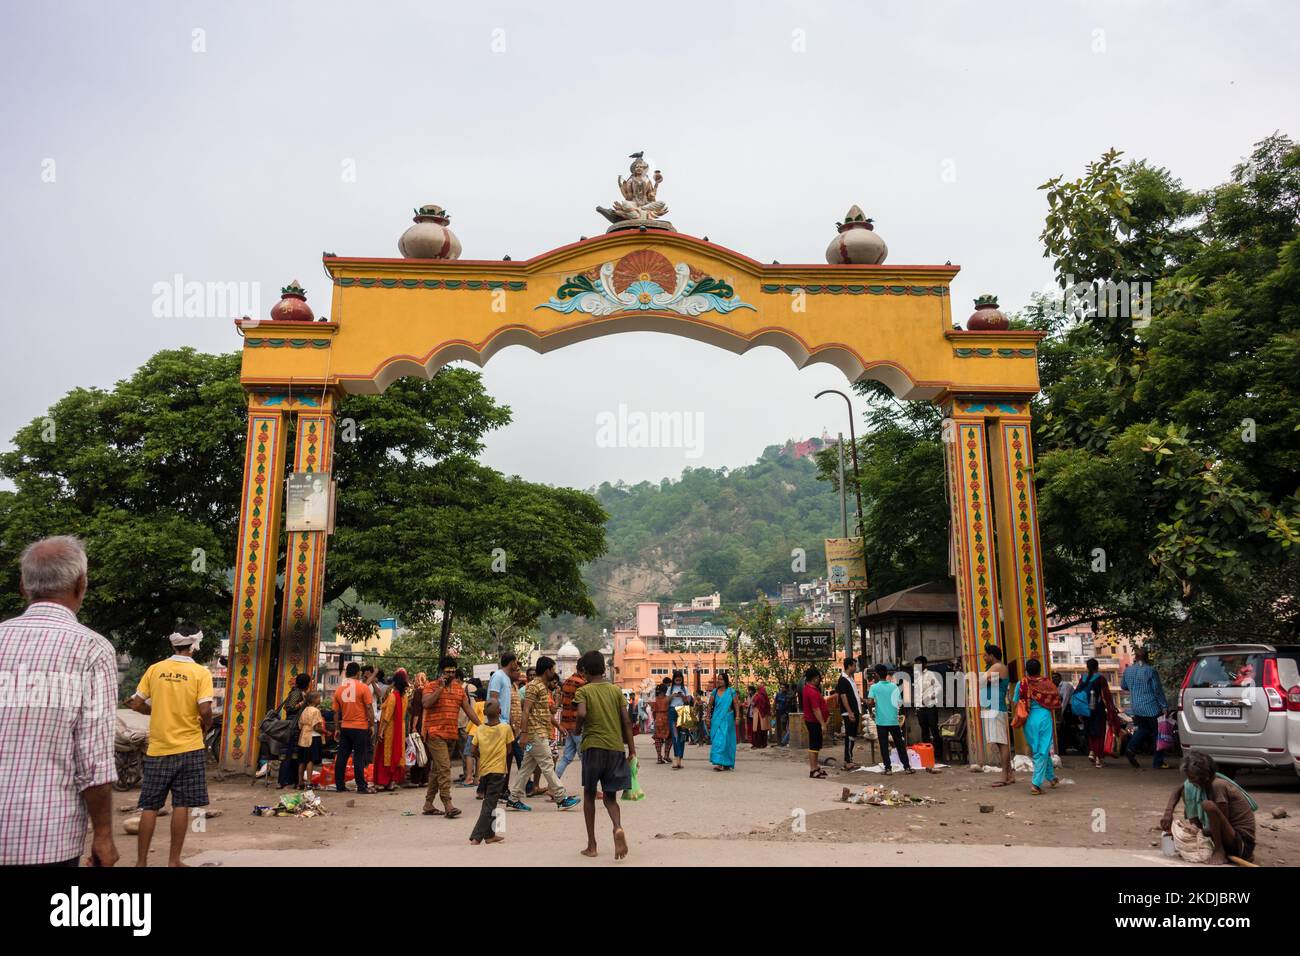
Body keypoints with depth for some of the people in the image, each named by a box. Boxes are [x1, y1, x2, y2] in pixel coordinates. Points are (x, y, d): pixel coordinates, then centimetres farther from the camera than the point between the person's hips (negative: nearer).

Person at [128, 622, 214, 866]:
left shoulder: (155, 669, 1)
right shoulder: (201, 672, -8)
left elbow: (137, 704, 4)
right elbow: (205, 710, -15)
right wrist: (205, 727, 5)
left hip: (158, 748, 3)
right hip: (188, 747, -3)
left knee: (150, 806, 10)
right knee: (181, 806, 5)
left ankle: (141, 861, 15)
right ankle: (173, 861, 10)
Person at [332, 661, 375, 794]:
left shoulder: (339, 689, 5)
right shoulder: (363, 687, -8)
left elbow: (336, 712, 10)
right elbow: (369, 708, -9)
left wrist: (337, 729, 17)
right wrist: (372, 725, -1)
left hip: (344, 727, 4)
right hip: (360, 728, -4)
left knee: (342, 757, 10)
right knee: (359, 758, -1)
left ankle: (339, 785, 14)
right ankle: (361, 786, 1)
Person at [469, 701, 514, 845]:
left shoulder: (479, 729, -2)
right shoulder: (506, 728, -9)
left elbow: (474, 751, 2)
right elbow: (508, 750, 1)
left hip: (483, 770, 4)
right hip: (498, 770, -4)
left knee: (489, 802, 19)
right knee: (489, 805, -3)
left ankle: (489, 835, 25)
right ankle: (476, 837, -11)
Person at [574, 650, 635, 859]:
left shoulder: (583, 691, 0)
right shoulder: (616, 690, 9)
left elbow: (582, 713, -19)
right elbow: (626, 721, 3)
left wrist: (578, 729, 1)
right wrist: (632, 748, 6)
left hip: (593, 746, -2)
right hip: (615, 747, 2)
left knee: (589, 794, 14)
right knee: (610, 796, 12)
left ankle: (591, 845, 16)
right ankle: (618, 827, -18)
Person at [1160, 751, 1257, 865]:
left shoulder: (1218, 785, -24)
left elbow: (1223, 822, -20)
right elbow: (1177, 792, 10)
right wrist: (1168, 813, -6)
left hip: (1242, 842, -9)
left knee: (1208, 805, -34)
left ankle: (1219, 852, -16)